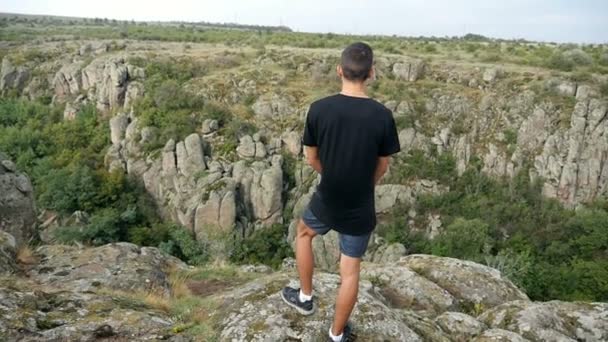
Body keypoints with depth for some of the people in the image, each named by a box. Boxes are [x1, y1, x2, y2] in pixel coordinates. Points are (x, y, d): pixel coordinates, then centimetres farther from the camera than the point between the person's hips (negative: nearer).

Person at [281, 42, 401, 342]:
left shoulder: (319, 109, -14)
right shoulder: (382, 116, -14)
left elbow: (311, 159, -3)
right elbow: (382, 166, -2)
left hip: (326, 201, 1)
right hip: (360, 208, 0)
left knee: (304, 232, 32)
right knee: (350, 272, 14)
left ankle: (305, 297, 41)